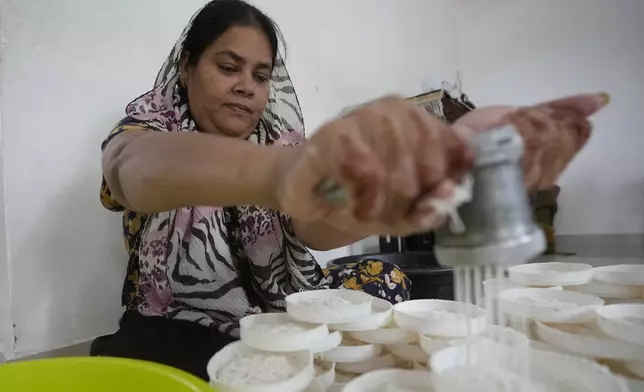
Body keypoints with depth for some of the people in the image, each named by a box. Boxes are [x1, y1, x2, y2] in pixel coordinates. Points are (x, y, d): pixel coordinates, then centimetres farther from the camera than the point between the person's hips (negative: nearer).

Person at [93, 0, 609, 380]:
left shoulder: (278, 141, 1)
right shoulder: (145, 130, -5)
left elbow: (317, 228, -20)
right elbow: (143, 170, -32)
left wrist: (440, 164, -41)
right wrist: (286, 171, -54)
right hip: (179, 340, -2)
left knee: (381, 277, -17)